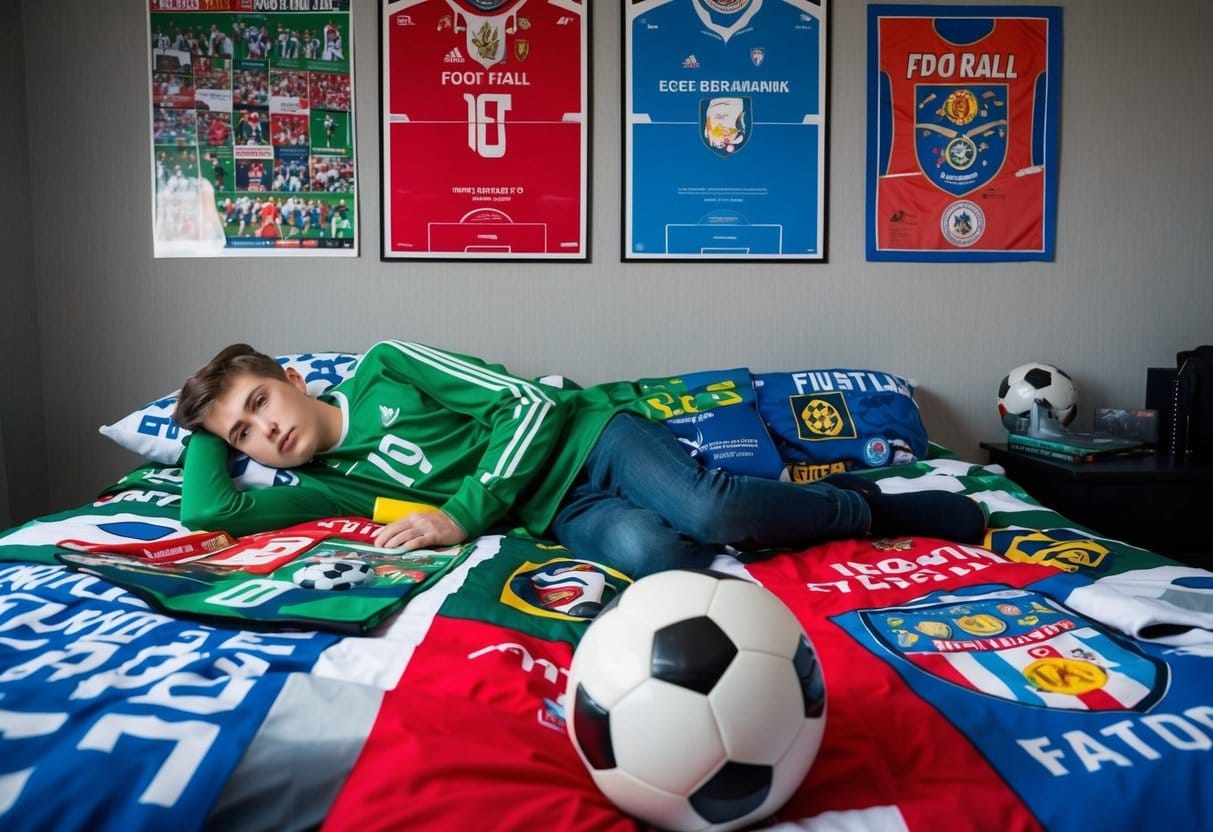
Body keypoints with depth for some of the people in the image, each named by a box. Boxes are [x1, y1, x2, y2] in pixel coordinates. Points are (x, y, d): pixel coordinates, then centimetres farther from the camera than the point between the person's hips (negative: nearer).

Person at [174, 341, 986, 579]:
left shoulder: (383, 368, -2)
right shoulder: (331, 480, 12)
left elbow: (529, 403, -8)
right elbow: (207, 510, 7)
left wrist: (464, 514, -14)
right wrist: (209, 429, 17)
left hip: (589, 432, -3)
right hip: (556, 512, 3)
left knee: (706, 510, -32)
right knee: (649, 549, -31)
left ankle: (861, 505, -2)